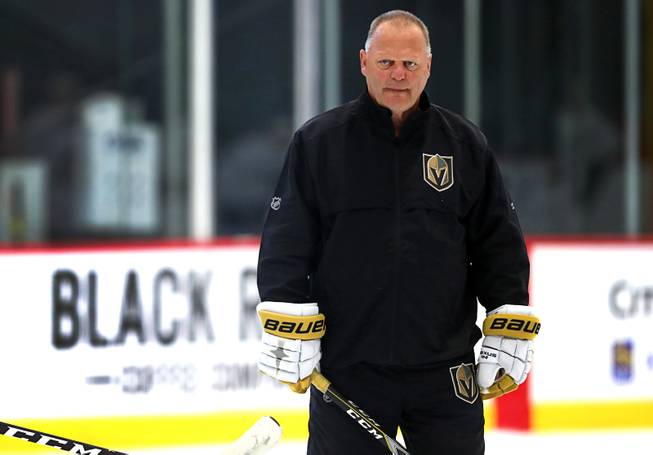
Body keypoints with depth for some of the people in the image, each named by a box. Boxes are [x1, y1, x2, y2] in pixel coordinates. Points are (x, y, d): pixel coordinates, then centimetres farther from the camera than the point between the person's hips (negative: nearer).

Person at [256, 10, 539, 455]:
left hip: (445, 373, 1)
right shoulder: (318, 141, 2)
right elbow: (286, 240, -1)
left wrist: (509, 330, 2)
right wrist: (289, 329, -9)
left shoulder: (465, 144, 7)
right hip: (347, 368, -1)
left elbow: (500, 243, 9)